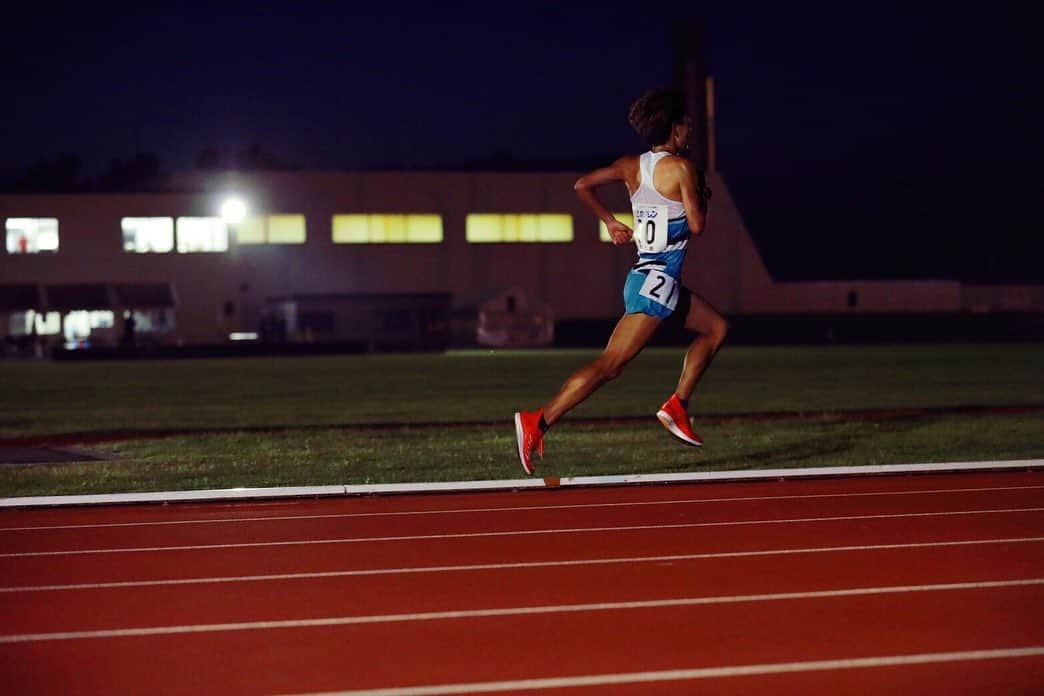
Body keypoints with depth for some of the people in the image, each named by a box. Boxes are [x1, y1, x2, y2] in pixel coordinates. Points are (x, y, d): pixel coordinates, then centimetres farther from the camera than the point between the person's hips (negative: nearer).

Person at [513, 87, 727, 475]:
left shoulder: (631, 165, 9)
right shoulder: (681, 167, -12)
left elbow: (582, 185, 8)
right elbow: (696, 225, -10)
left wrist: (610, 222, 18)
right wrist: (703, 197, 9)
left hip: (644, 275, 9)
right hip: (657, 283, -9)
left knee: (716, 327, 22)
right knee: (609, 365, -13)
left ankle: (677, 406, 18)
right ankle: (538, 422, -19)